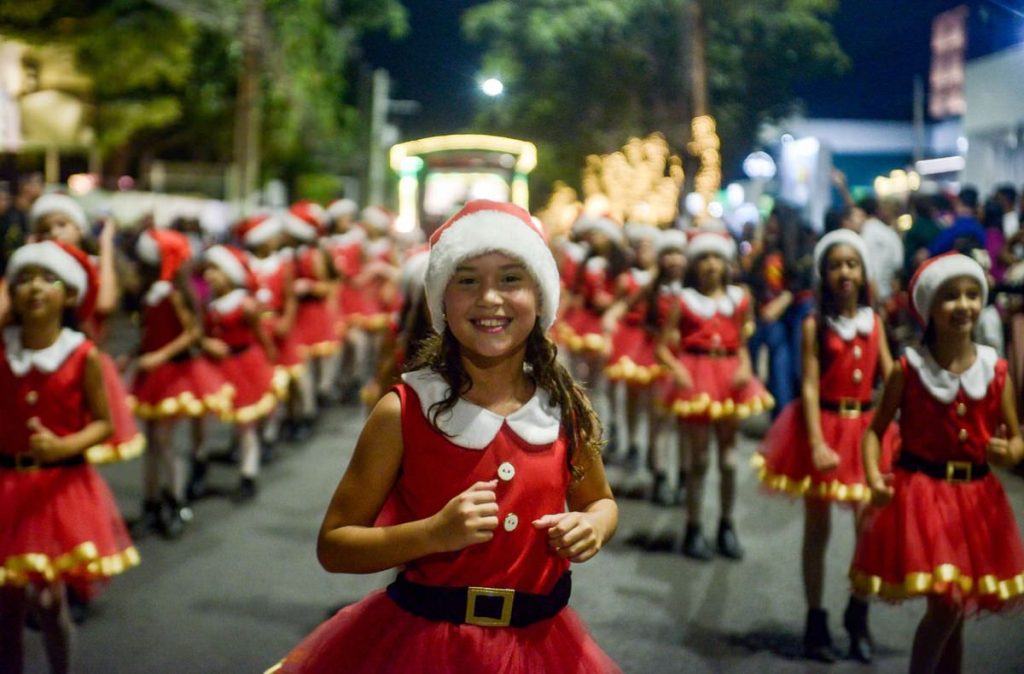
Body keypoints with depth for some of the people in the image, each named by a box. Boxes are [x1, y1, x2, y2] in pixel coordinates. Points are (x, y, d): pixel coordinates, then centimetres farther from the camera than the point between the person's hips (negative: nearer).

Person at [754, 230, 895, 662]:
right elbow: (809, 387, -11)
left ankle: (858, 615, 20)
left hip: (866, 428, 3)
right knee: (818, 530, 7)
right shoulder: (816, 324, -7)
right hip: (823, 425, -3)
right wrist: (817, 445, -19)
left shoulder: (873, 322, 4)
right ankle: (816, 622, 20)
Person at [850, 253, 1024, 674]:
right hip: (921, 492, -3)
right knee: (946, 605, -13)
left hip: (976, 498, 3)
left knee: (957, 612, 12)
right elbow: (876, 429, -3)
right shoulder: (908, 369, -8)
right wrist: (873, 477, -20)